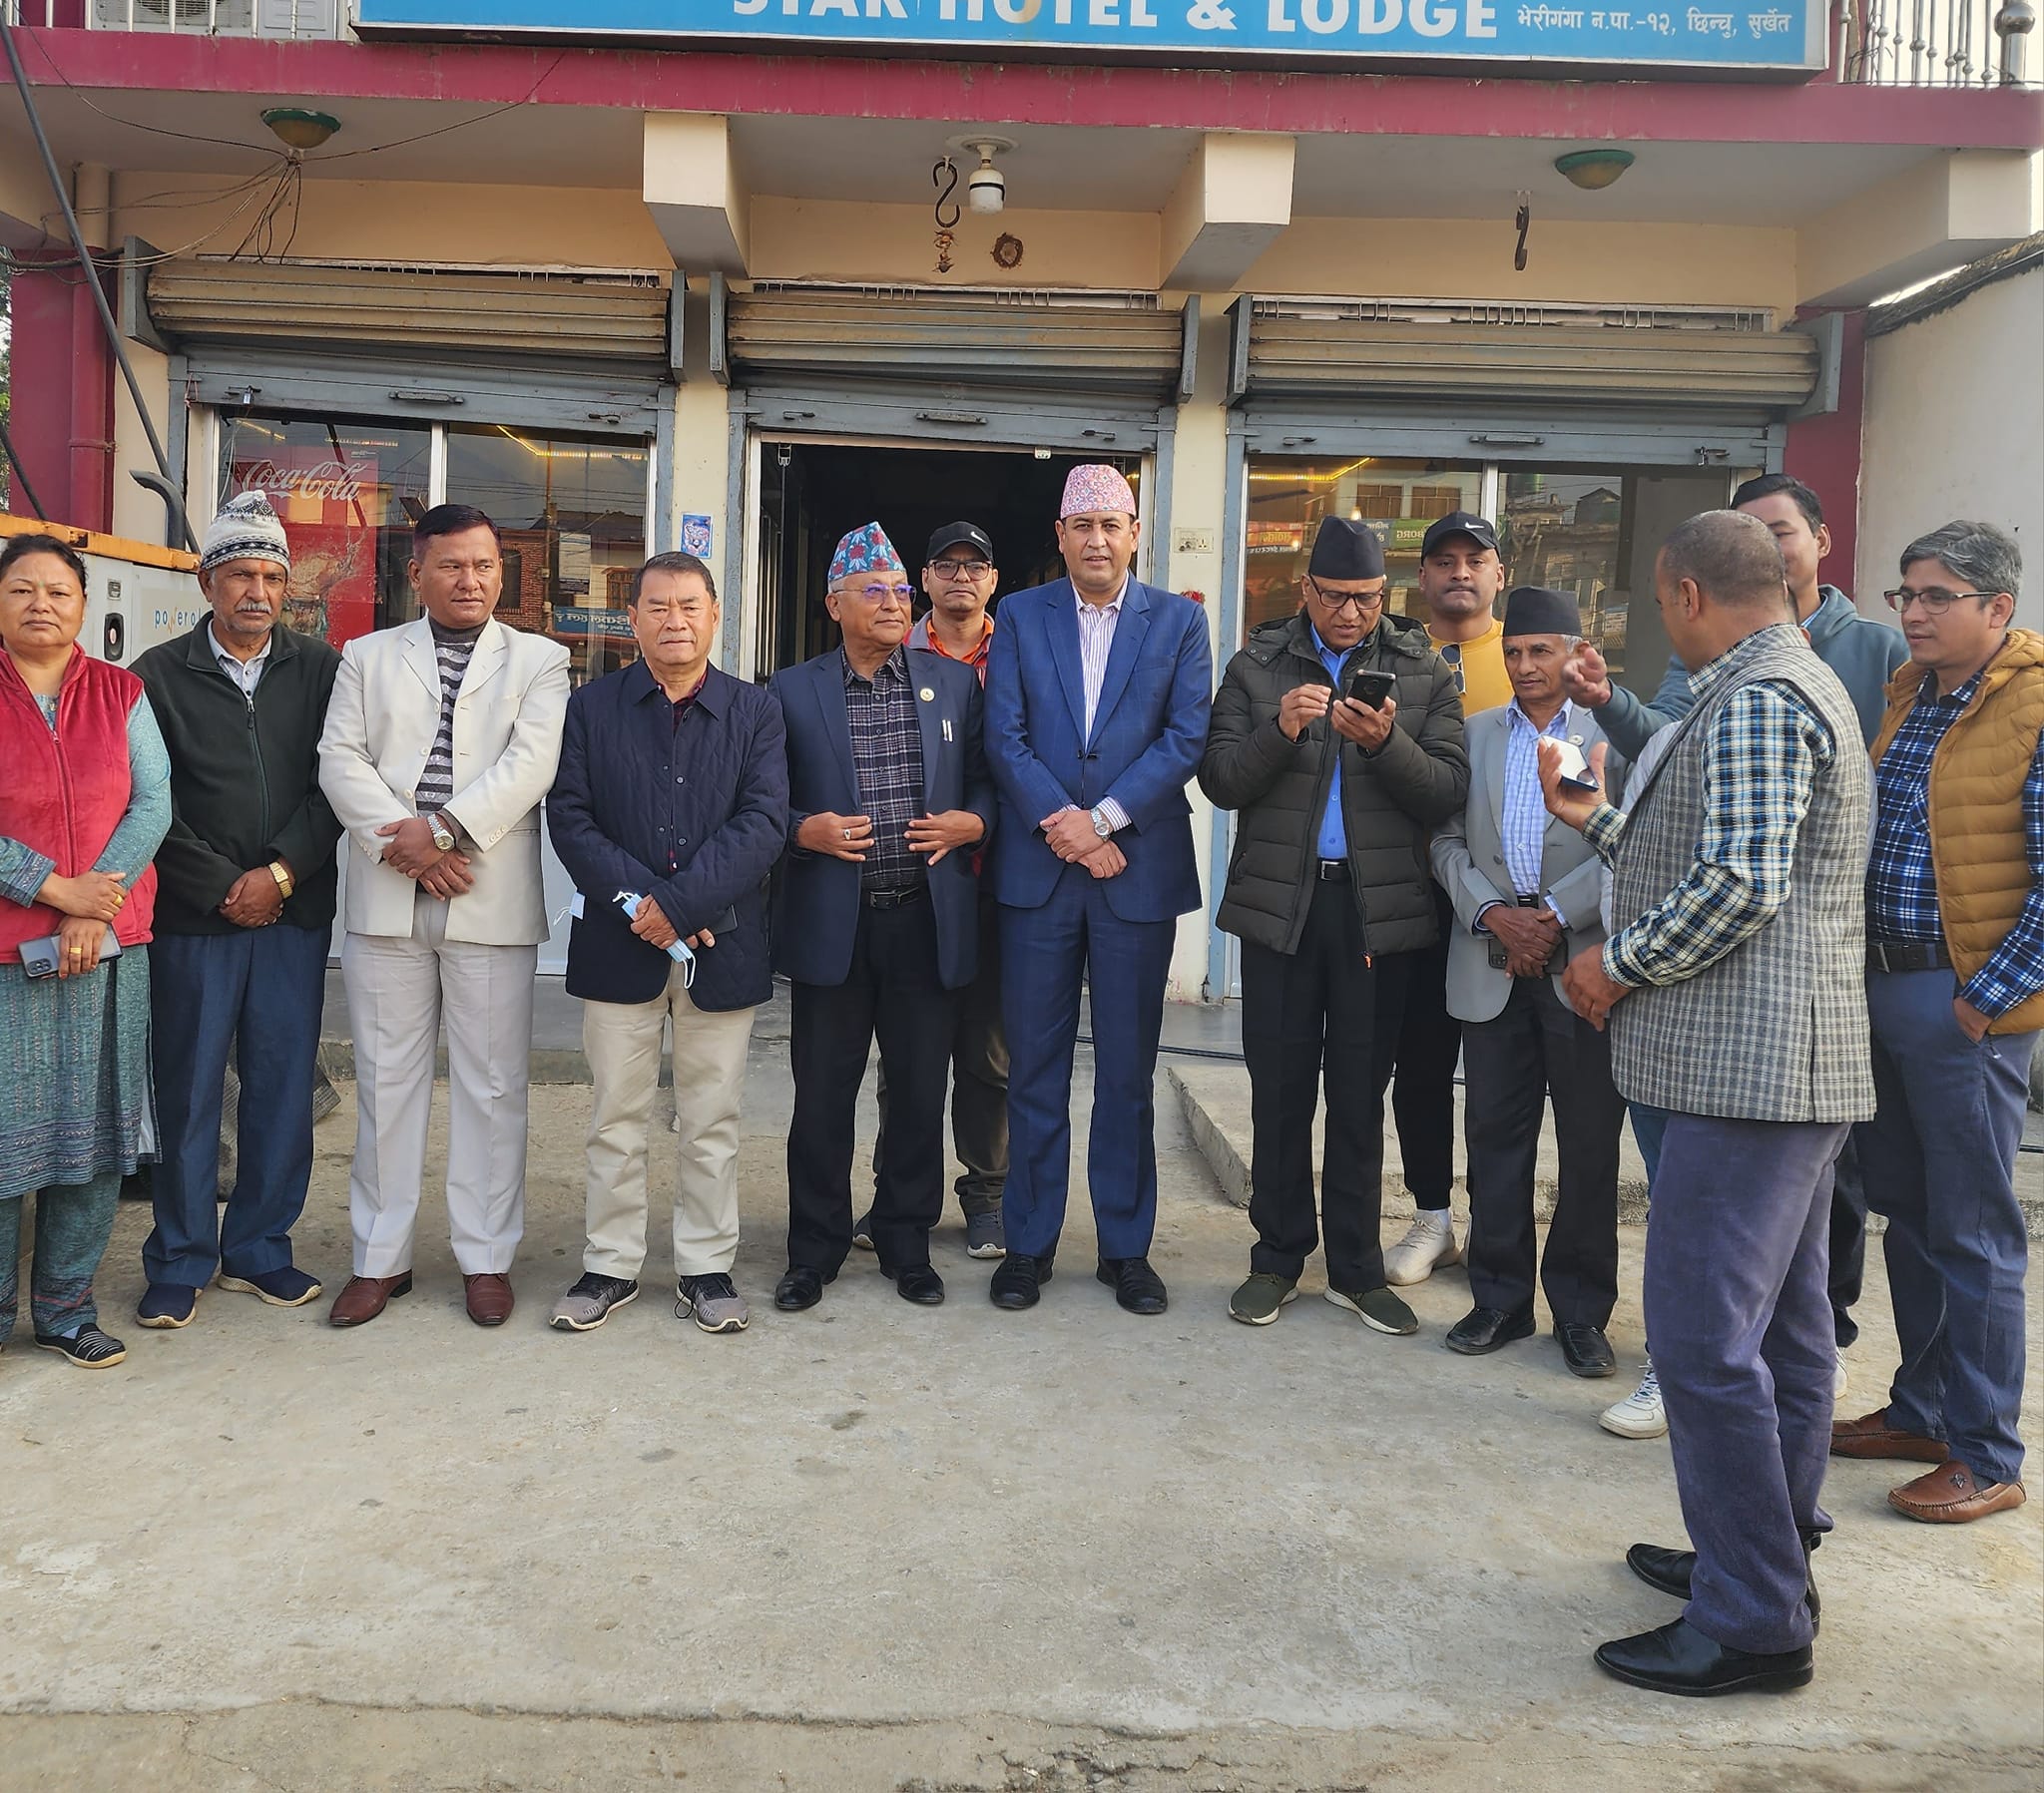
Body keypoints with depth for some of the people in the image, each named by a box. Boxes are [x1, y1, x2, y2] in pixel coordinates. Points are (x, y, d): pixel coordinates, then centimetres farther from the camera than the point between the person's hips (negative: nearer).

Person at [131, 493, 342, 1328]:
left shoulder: (319, 670, 7)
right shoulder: (160, 674, 3)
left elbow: (336, 784, 0)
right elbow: (152, 803, -2)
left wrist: (280, 872, -10)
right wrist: (223, 889, -8)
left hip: (295, 914, 2)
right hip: (194, 917, -1)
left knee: (283, 1086, 6)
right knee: (188, 1092, 4)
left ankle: (258, 1249, 20)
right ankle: (179, 1262, 17)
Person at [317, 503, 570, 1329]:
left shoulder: (539, 661, 7)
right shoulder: (367, 658, 13)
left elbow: (530, 764, -7)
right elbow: (340, 759, 2)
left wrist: (444, 830, -17)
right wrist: (402, 844, -12)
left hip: (492, 903, -2)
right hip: (386, 899, 2)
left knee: (491, 1085, 3)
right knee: (385, 1080, 8)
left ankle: (485, 1257, 14)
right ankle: (380, 1257, 19)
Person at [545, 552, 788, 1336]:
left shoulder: (756, 712, 3)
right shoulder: (591, 708, 5)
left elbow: (763, 825, -8)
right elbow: (570, 818, -3)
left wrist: (676, 902, -17)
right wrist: (640, 905, -15)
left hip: (722, 946, 0)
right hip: (618, 946, 0)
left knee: (712, 1122, 8)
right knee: (616, 1118, 9)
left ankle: (706, 1268, 20)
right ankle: (611, 1265, 22)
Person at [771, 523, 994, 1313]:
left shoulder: (954, 682, 8)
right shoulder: (793, 691, 4)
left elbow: (988, 780, 11)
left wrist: (972, 821, -9)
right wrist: (806, 831, -15)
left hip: (928, 921, 1)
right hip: (832, 923, -1)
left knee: (920, 1093, 9)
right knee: (821, 1097, 6)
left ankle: (907, 1243, 25)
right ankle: (814, 1250, 21)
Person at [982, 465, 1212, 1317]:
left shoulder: (1179, 620, 5)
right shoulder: (1020, 617, 7)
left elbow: (1187, 736, -4)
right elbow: (1004, 736, -1)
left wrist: (1102, 818, -13)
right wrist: (1064, 827, -13)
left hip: (1139, 869, 0)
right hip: (1036, 868, 0)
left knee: (1128, 1069, 7)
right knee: (1034, 1064, 6)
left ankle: (1126, 1246, 19)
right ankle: (1029, 1241, 17)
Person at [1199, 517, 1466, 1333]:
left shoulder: (1421, 674, 6)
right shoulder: (1258, 666, 5)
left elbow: (1447, 791, -4)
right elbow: (1220, 781, -2)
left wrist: (1386, 742, -21)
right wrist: (1279, 729, -19)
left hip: (1378, 906, 0)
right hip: (1280, 900, 0)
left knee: (1360, 1092, 7)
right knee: (1280, 1088, 7)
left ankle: (1356, 1268, 19)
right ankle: (1278, 1258, 20)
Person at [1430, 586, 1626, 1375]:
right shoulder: (1473, 735, 13)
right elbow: (1448, 841, 8)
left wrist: (1555, 914, -12)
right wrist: (1493, 912, -7)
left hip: (1584, 958, -2)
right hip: (1492, 961, 3)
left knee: (1590, 1142, 3)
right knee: (1494, 1132, 6)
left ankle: (1581, 1309, 15)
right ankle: (1500, 1297, 18)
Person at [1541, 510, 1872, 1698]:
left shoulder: (1756, 700, -14)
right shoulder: (1800, 686, 20)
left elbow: (1737, 887, -24)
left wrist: (1617, 966, -12)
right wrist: (1594, 817, 24)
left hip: (1750, 1063, -11)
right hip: (1798, 1063, 11)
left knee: (1705, 1338, -8)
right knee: (1782, 1327, 17)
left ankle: (1754, 1623, 1)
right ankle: (1770, 1560, 29)